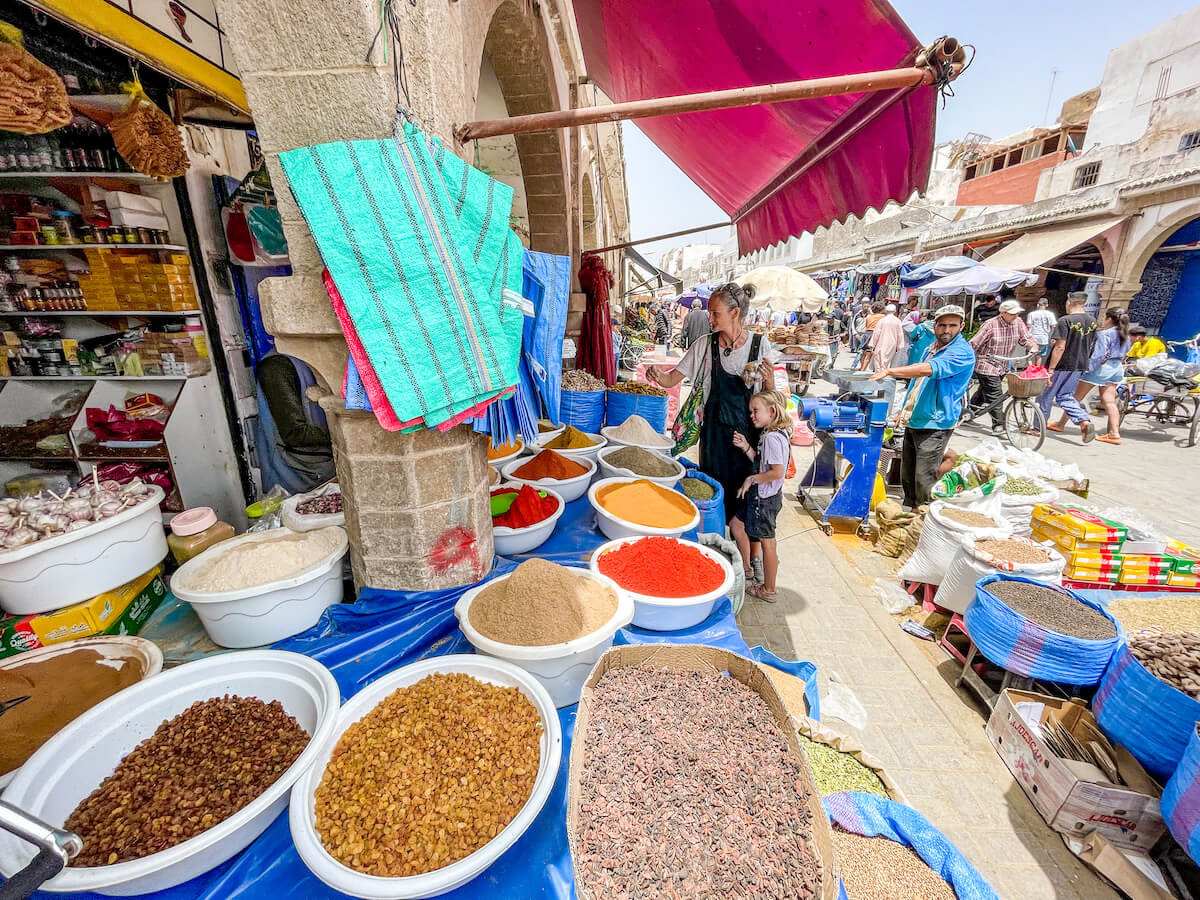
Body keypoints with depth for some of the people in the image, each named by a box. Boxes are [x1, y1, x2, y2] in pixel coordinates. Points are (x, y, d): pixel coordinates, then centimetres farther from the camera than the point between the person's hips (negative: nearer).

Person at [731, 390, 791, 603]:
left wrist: (752, 479, -18)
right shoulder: (770, 435, 9)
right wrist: (746, 447, 2)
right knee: (736, 524, 20)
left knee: (767, 543, 2)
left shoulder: (772, 438, -22)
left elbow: (777, 472, -28)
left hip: (765, 498, -10)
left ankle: (768, 590, 18)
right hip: (760, 496, 10)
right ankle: (746, 568, 34)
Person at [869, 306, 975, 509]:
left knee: (924, 480, -7)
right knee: (906, 476, 15)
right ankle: (909, 510, 29)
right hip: (913, 422, 8)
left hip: (934, 425, -8)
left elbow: (929, 369, -29)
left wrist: (889, 371, -32)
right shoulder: (931, 349, 16)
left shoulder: (963, 352, -11)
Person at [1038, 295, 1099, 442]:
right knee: (1065, 396, 15)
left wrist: (1051, 369, -19)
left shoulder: (1065, 321, -15)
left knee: (1045, 396, 7)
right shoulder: (1094, 322, 8)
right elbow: (1092, 347, 14)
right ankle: (1085, 421, -4)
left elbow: (1060, 347, -20)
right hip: (1080, 366, 7)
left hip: (1061, 365, -7)